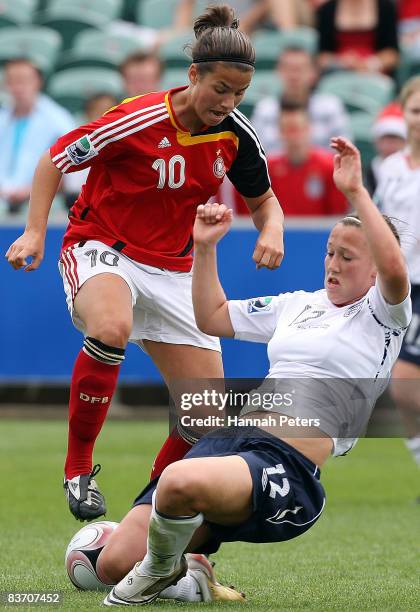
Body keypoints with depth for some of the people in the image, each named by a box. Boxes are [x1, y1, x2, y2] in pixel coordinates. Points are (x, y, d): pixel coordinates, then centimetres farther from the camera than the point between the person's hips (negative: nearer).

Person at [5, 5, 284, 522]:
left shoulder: (235, 134, -5)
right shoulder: (140, 120, -20)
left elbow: (263, 199, 13)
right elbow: (56, 159, -8)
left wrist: (271, 231, -10)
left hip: (171, 268, 6)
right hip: (99, 247, -5)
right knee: (111, 329, -41)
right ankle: (77, 469, -23)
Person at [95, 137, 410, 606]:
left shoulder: (381, 315, 4)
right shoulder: (298, 305, 25)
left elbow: (394, 270, -20)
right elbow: (212, 318, 36)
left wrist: (355, 192, -22)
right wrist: (205, 248, 24)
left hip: (290, 468, -7)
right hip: (230, 438, 7)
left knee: (182, 481, -41)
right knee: (114, 562, -10)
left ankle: (160, 574, -9)